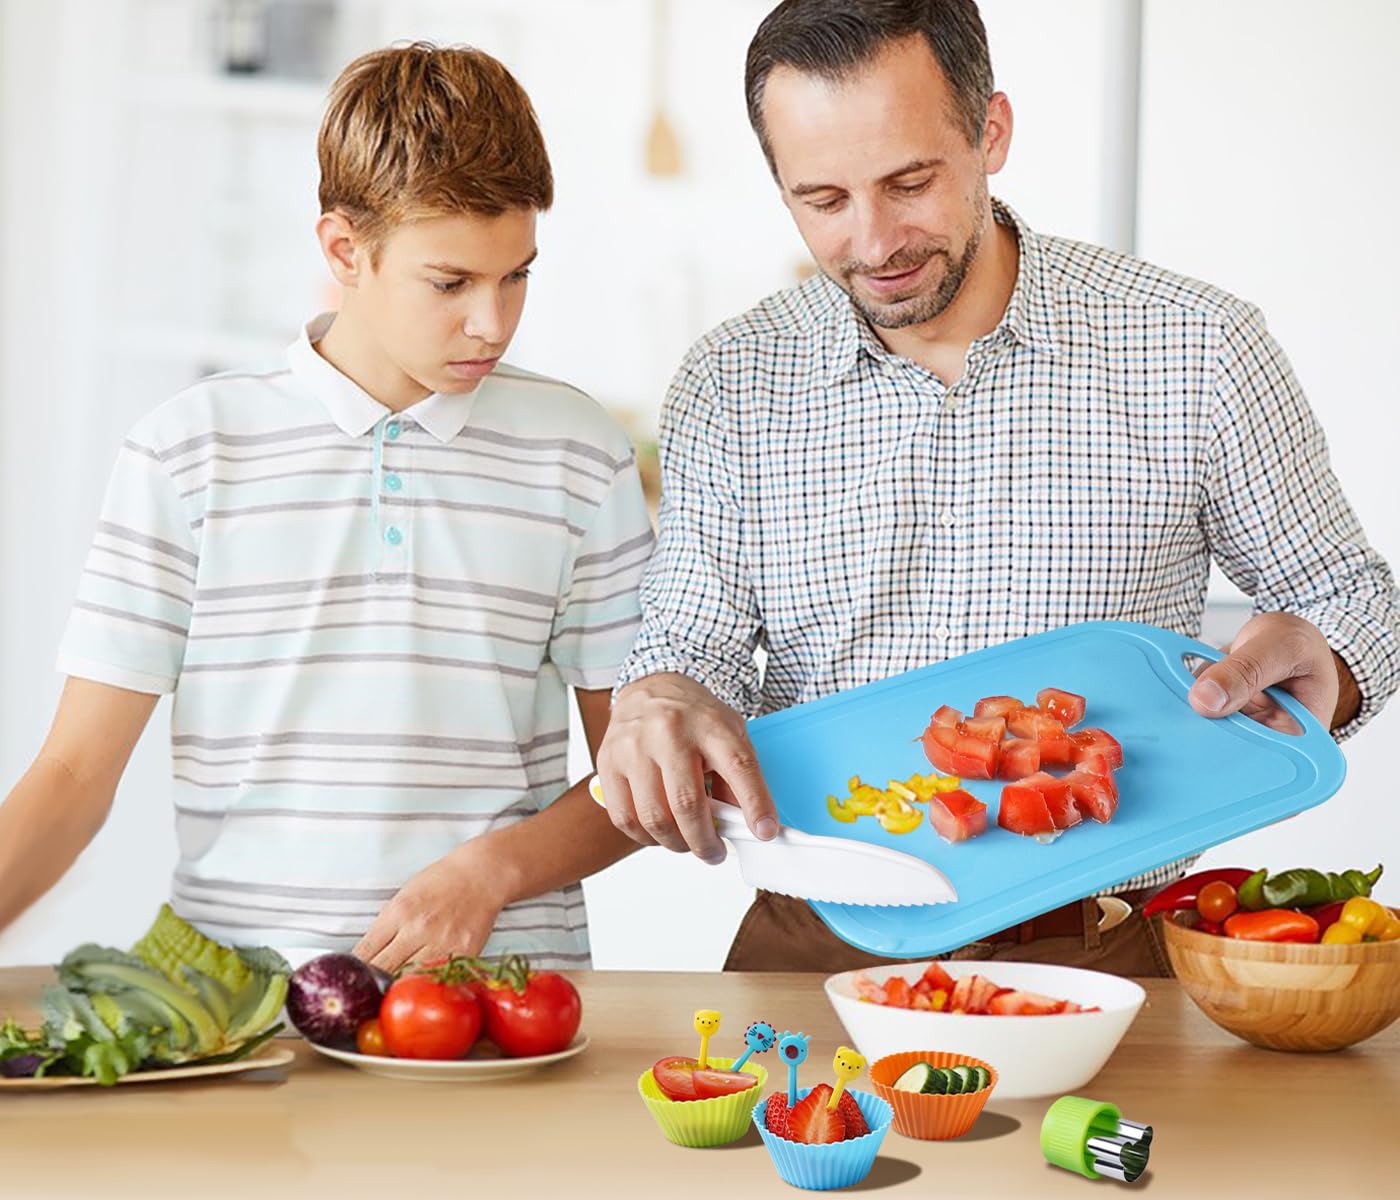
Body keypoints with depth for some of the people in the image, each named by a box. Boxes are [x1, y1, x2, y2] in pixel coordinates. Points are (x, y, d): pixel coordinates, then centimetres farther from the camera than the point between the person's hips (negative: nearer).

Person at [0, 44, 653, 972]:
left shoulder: (580, 455, 9)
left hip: (508, 992, 1)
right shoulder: (188, 452, 5)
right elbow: (77, 773, 4)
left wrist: (492, 870, -6)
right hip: (240, 984, -1)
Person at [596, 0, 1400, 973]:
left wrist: (1308, 664, -14)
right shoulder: (732, 385, 6)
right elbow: (692, 646, 5)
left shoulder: (1195, 348, 1)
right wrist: (660, 706, -19)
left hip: (1104, 958, -1)